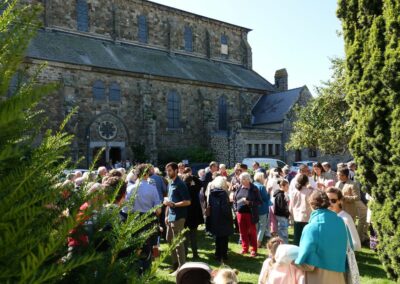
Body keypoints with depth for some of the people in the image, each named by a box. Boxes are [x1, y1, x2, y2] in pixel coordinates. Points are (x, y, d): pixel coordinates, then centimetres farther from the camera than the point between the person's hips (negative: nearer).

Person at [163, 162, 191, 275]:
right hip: (171, 217, 9)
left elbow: (188, 202, -18)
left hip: (178, 217, -9)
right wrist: (166, 215, 13)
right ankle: (175, 263, 31)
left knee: (178, 242, -2)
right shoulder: (170, 184, 12)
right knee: (170, 240, 17)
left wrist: (173, 204, -22)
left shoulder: (180, 184, -14)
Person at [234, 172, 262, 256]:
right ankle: (244, 248, 28)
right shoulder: (239, 188, 5)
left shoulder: (254, 189, -9)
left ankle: (254, 250, 18)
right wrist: (236, 208, 6)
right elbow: (235, 199, 17)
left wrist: (249, 202, -21)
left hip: (250, 213, -4)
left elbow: (259, 201, -10)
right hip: (240, 213, 5)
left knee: (252, 232, 6)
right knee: (243, 232, 13)